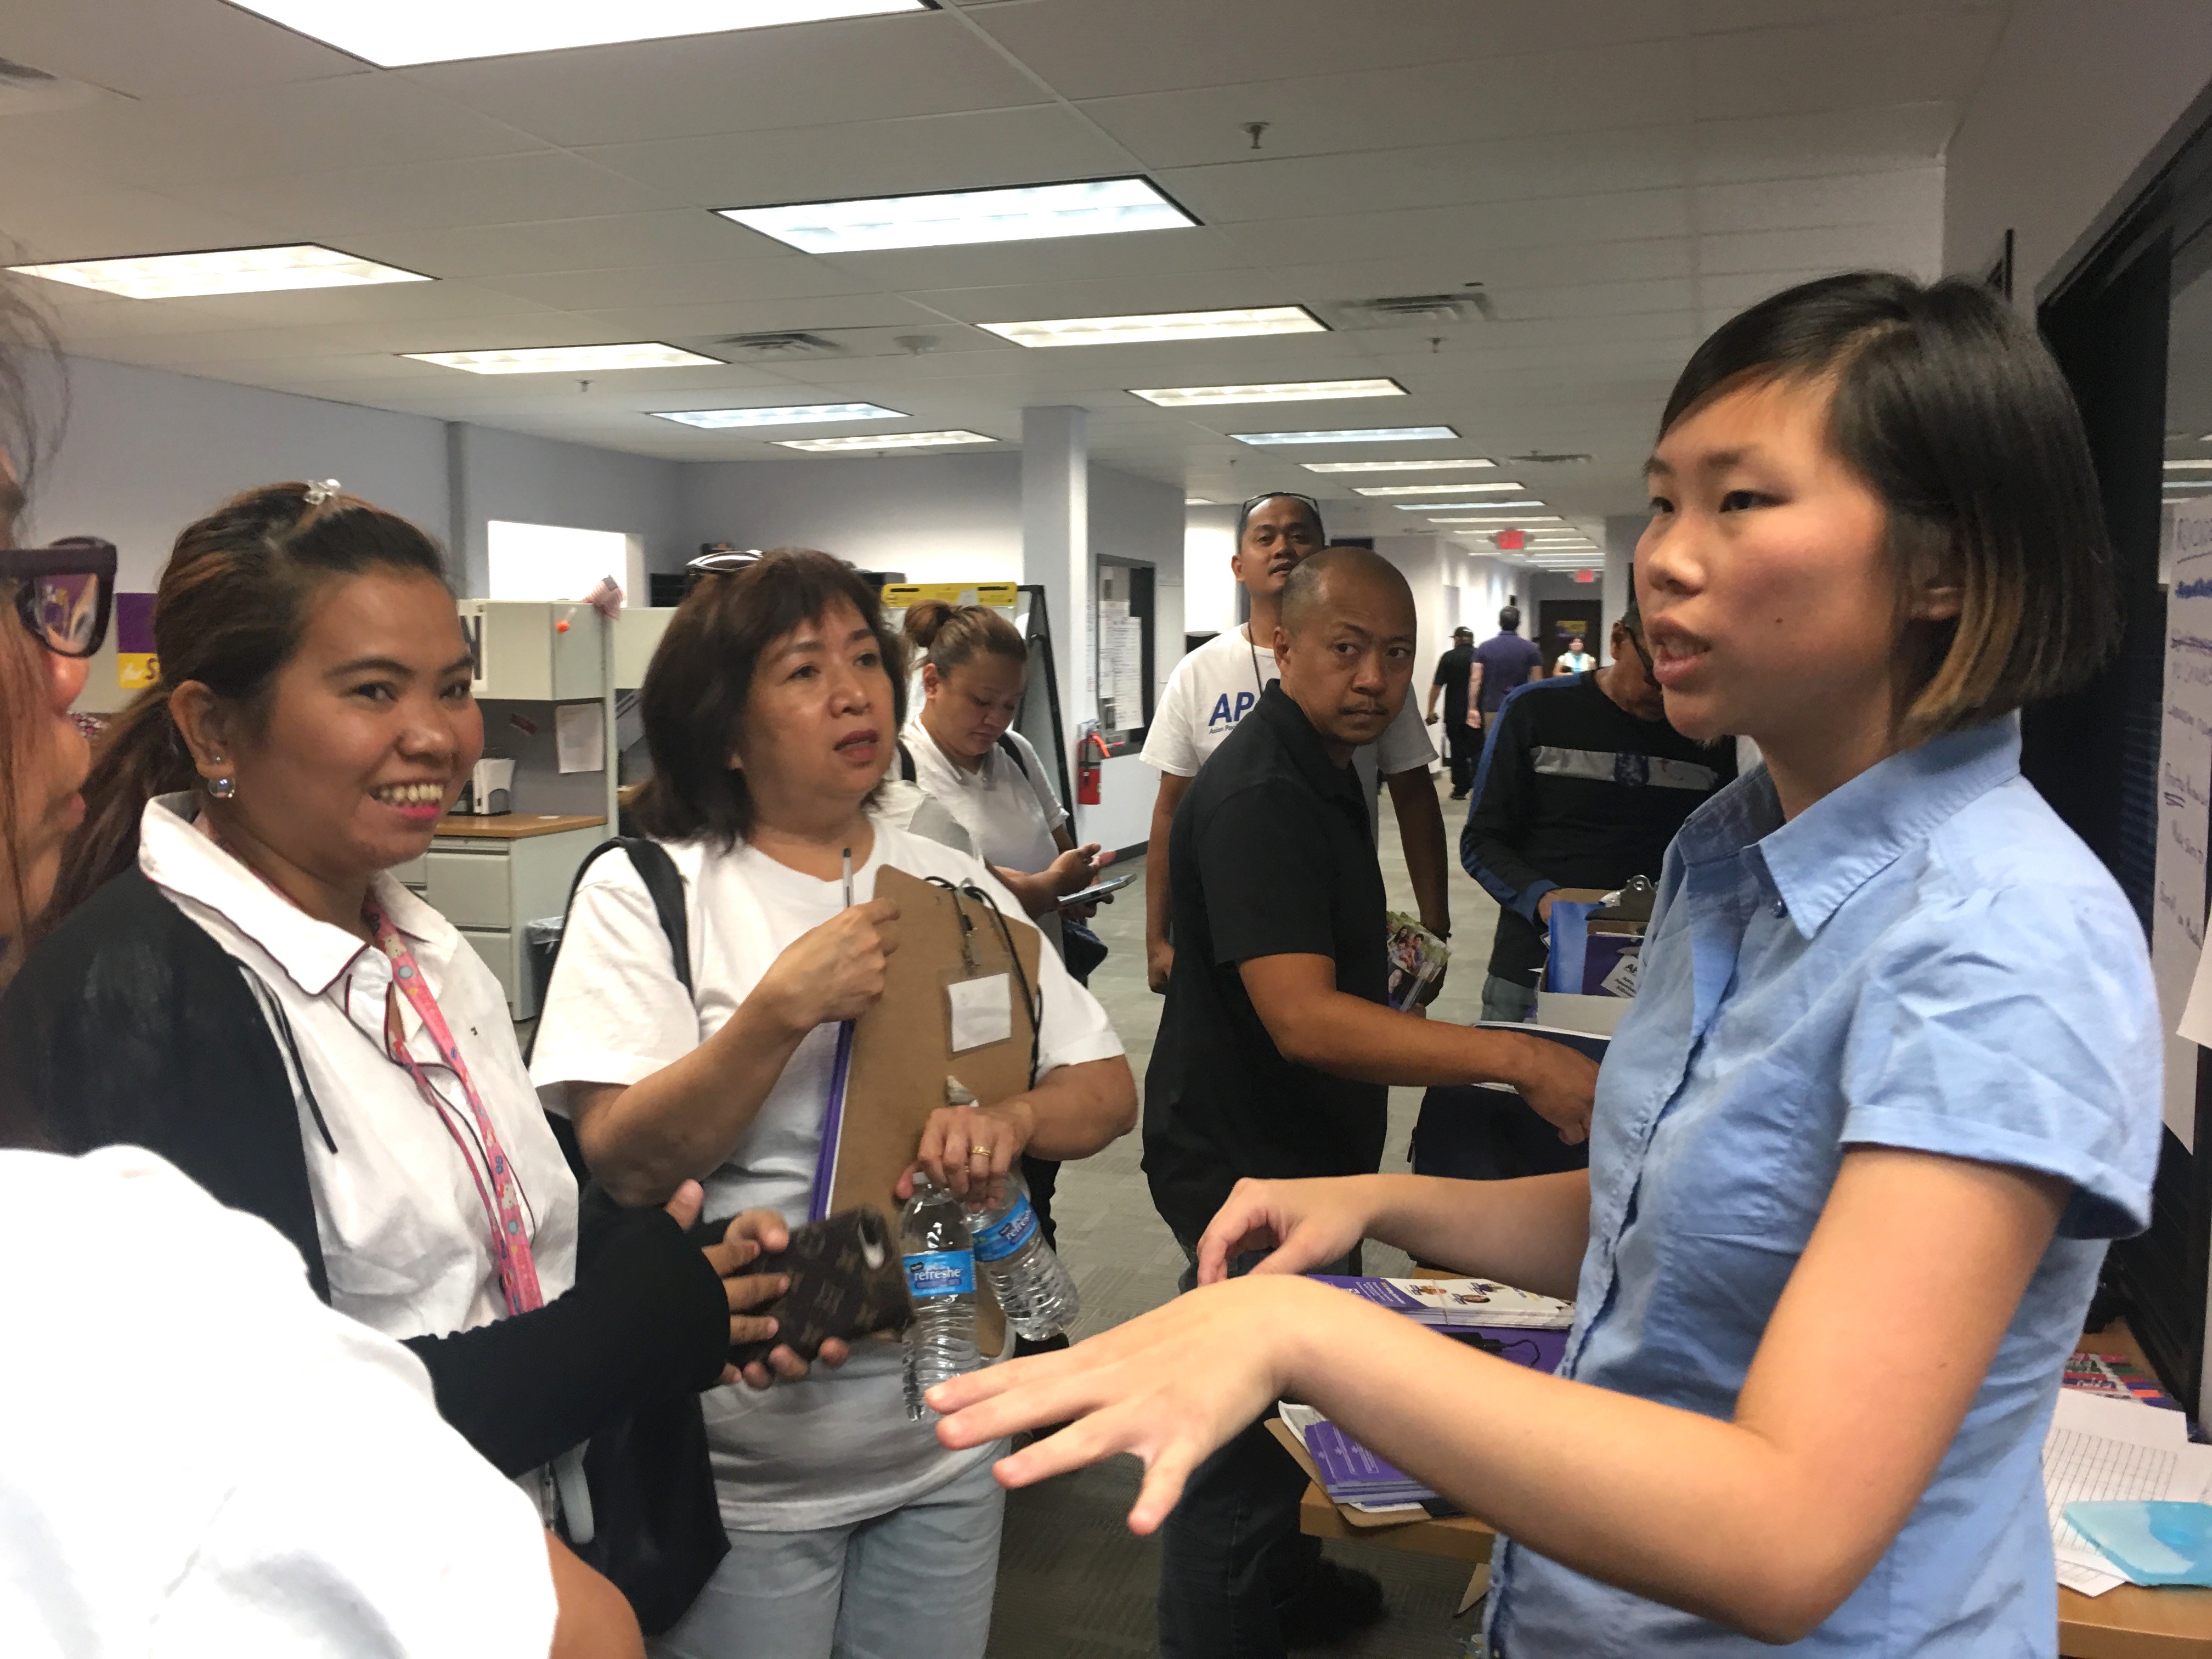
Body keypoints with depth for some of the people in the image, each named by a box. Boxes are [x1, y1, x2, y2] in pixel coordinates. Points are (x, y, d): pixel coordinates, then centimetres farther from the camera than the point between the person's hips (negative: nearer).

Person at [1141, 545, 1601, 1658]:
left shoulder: (1321, 764, 7)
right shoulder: (1259, 797, -27)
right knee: (1244, 1432, 3)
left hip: (1301, 1148, 11)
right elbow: (1303, 1020, -37)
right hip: (1245, 1164, -11)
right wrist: (1519, 1060, -40)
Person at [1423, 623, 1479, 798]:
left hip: (1454, 713, -1)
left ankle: (1461, 788, 10)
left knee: (1458, 750, 8)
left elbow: (1437, 685, -7)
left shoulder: (1449, 657, -3)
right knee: (1477, 750, 4)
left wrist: (1431, 710, -4)